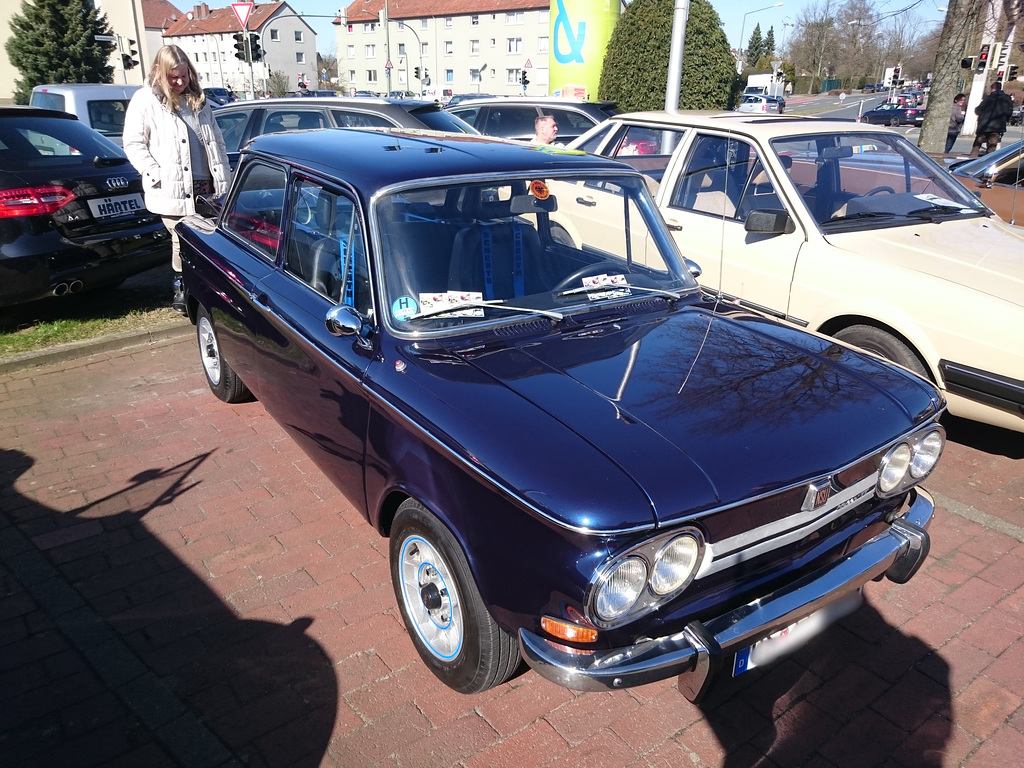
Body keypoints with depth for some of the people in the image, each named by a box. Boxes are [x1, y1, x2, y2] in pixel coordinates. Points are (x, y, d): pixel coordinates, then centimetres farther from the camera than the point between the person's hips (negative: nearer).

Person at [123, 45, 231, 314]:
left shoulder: (198, 99, 16)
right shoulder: (145, 100, -1)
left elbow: (216, 141, 18)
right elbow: (133, 143, -4)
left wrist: (224, 177, 9)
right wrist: (156, 174, -14)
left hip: (205, 186, 5)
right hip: (172, 189, -4)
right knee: (183, 242, -1)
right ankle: (181, 286, 16)